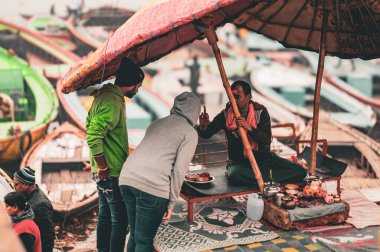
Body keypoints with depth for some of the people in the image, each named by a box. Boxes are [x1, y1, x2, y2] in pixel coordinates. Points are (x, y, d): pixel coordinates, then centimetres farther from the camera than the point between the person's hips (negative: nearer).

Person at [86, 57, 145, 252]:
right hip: (112, 173, -10)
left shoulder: (103, 95, 10)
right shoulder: (113, 101, -21)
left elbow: (90, 125, 20)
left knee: (105, 214, 19)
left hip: (104, 172, 10)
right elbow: (93, 137, -29)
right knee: (120, 219, -2)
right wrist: (103, 168, -19)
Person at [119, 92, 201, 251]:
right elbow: (179, 170, -3)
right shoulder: (190, 132, 6)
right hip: (152, 186, -6)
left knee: (134, 235, 19)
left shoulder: (157, 123, 24)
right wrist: (171, 204, 2)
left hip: (127, 178, 6)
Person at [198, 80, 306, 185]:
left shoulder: (260, 112, -2)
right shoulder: (225, 115, -1)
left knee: (299, 171, -18)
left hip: (263, 158, 2)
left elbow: (267, 140, -11)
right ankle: (269, 177, -22)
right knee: (234, 176, -40)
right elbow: (206, 134, 0)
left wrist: (249, 128, -28)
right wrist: (203, 127, -24)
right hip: (239, 162, -2)